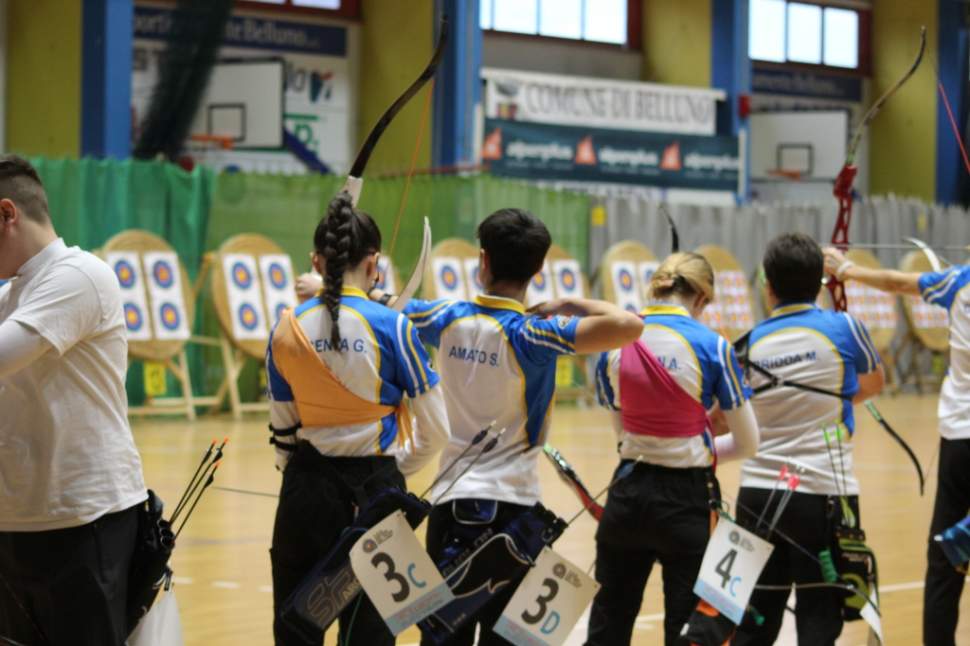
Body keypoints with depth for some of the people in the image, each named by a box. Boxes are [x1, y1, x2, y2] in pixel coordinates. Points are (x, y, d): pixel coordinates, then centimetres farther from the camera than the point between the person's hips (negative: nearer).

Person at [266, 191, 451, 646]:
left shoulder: (288, 329, -1)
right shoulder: (391, 327, -9)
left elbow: (282, 429, 5)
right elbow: (435, 429, -5)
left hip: (306, 493, 2)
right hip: (373, 490, -2)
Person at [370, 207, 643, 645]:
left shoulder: (450, 318, 0)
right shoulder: (530, 334, -14)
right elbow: (628, 326, -26)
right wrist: (569, 306, -9)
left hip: (450, 499, 4)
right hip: (511, 505, -4)